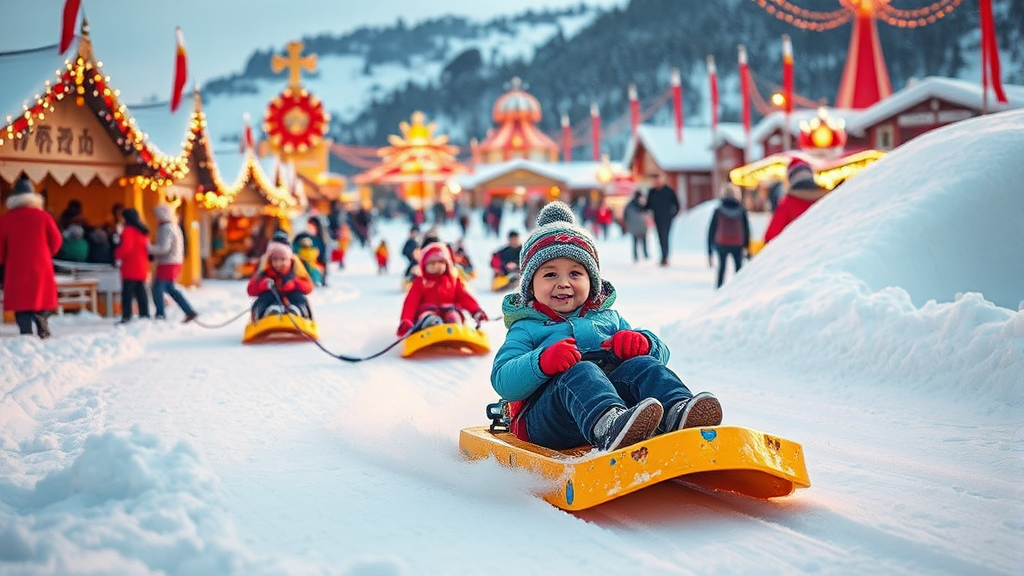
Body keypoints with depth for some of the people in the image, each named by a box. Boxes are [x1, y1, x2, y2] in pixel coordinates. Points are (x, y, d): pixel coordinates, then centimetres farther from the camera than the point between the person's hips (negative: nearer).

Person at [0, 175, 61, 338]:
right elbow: (56, 241, 2)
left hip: (16, 270, 0)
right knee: (41, 301, 13)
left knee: (21, 305, 2)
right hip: (41, 268, 0)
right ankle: (43, 332, 2)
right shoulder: (43, 216, -2)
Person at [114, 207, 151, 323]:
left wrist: (117, 255, -4)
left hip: (130, 267, -8)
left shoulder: (128, 230, -10)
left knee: (127, 292, -7)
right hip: (142, 267, 8)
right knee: (140, 291, 10)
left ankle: (126, 316, -11)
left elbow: (126, 247, -19)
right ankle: (144, 314, 10)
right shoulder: (143, 231, 15)